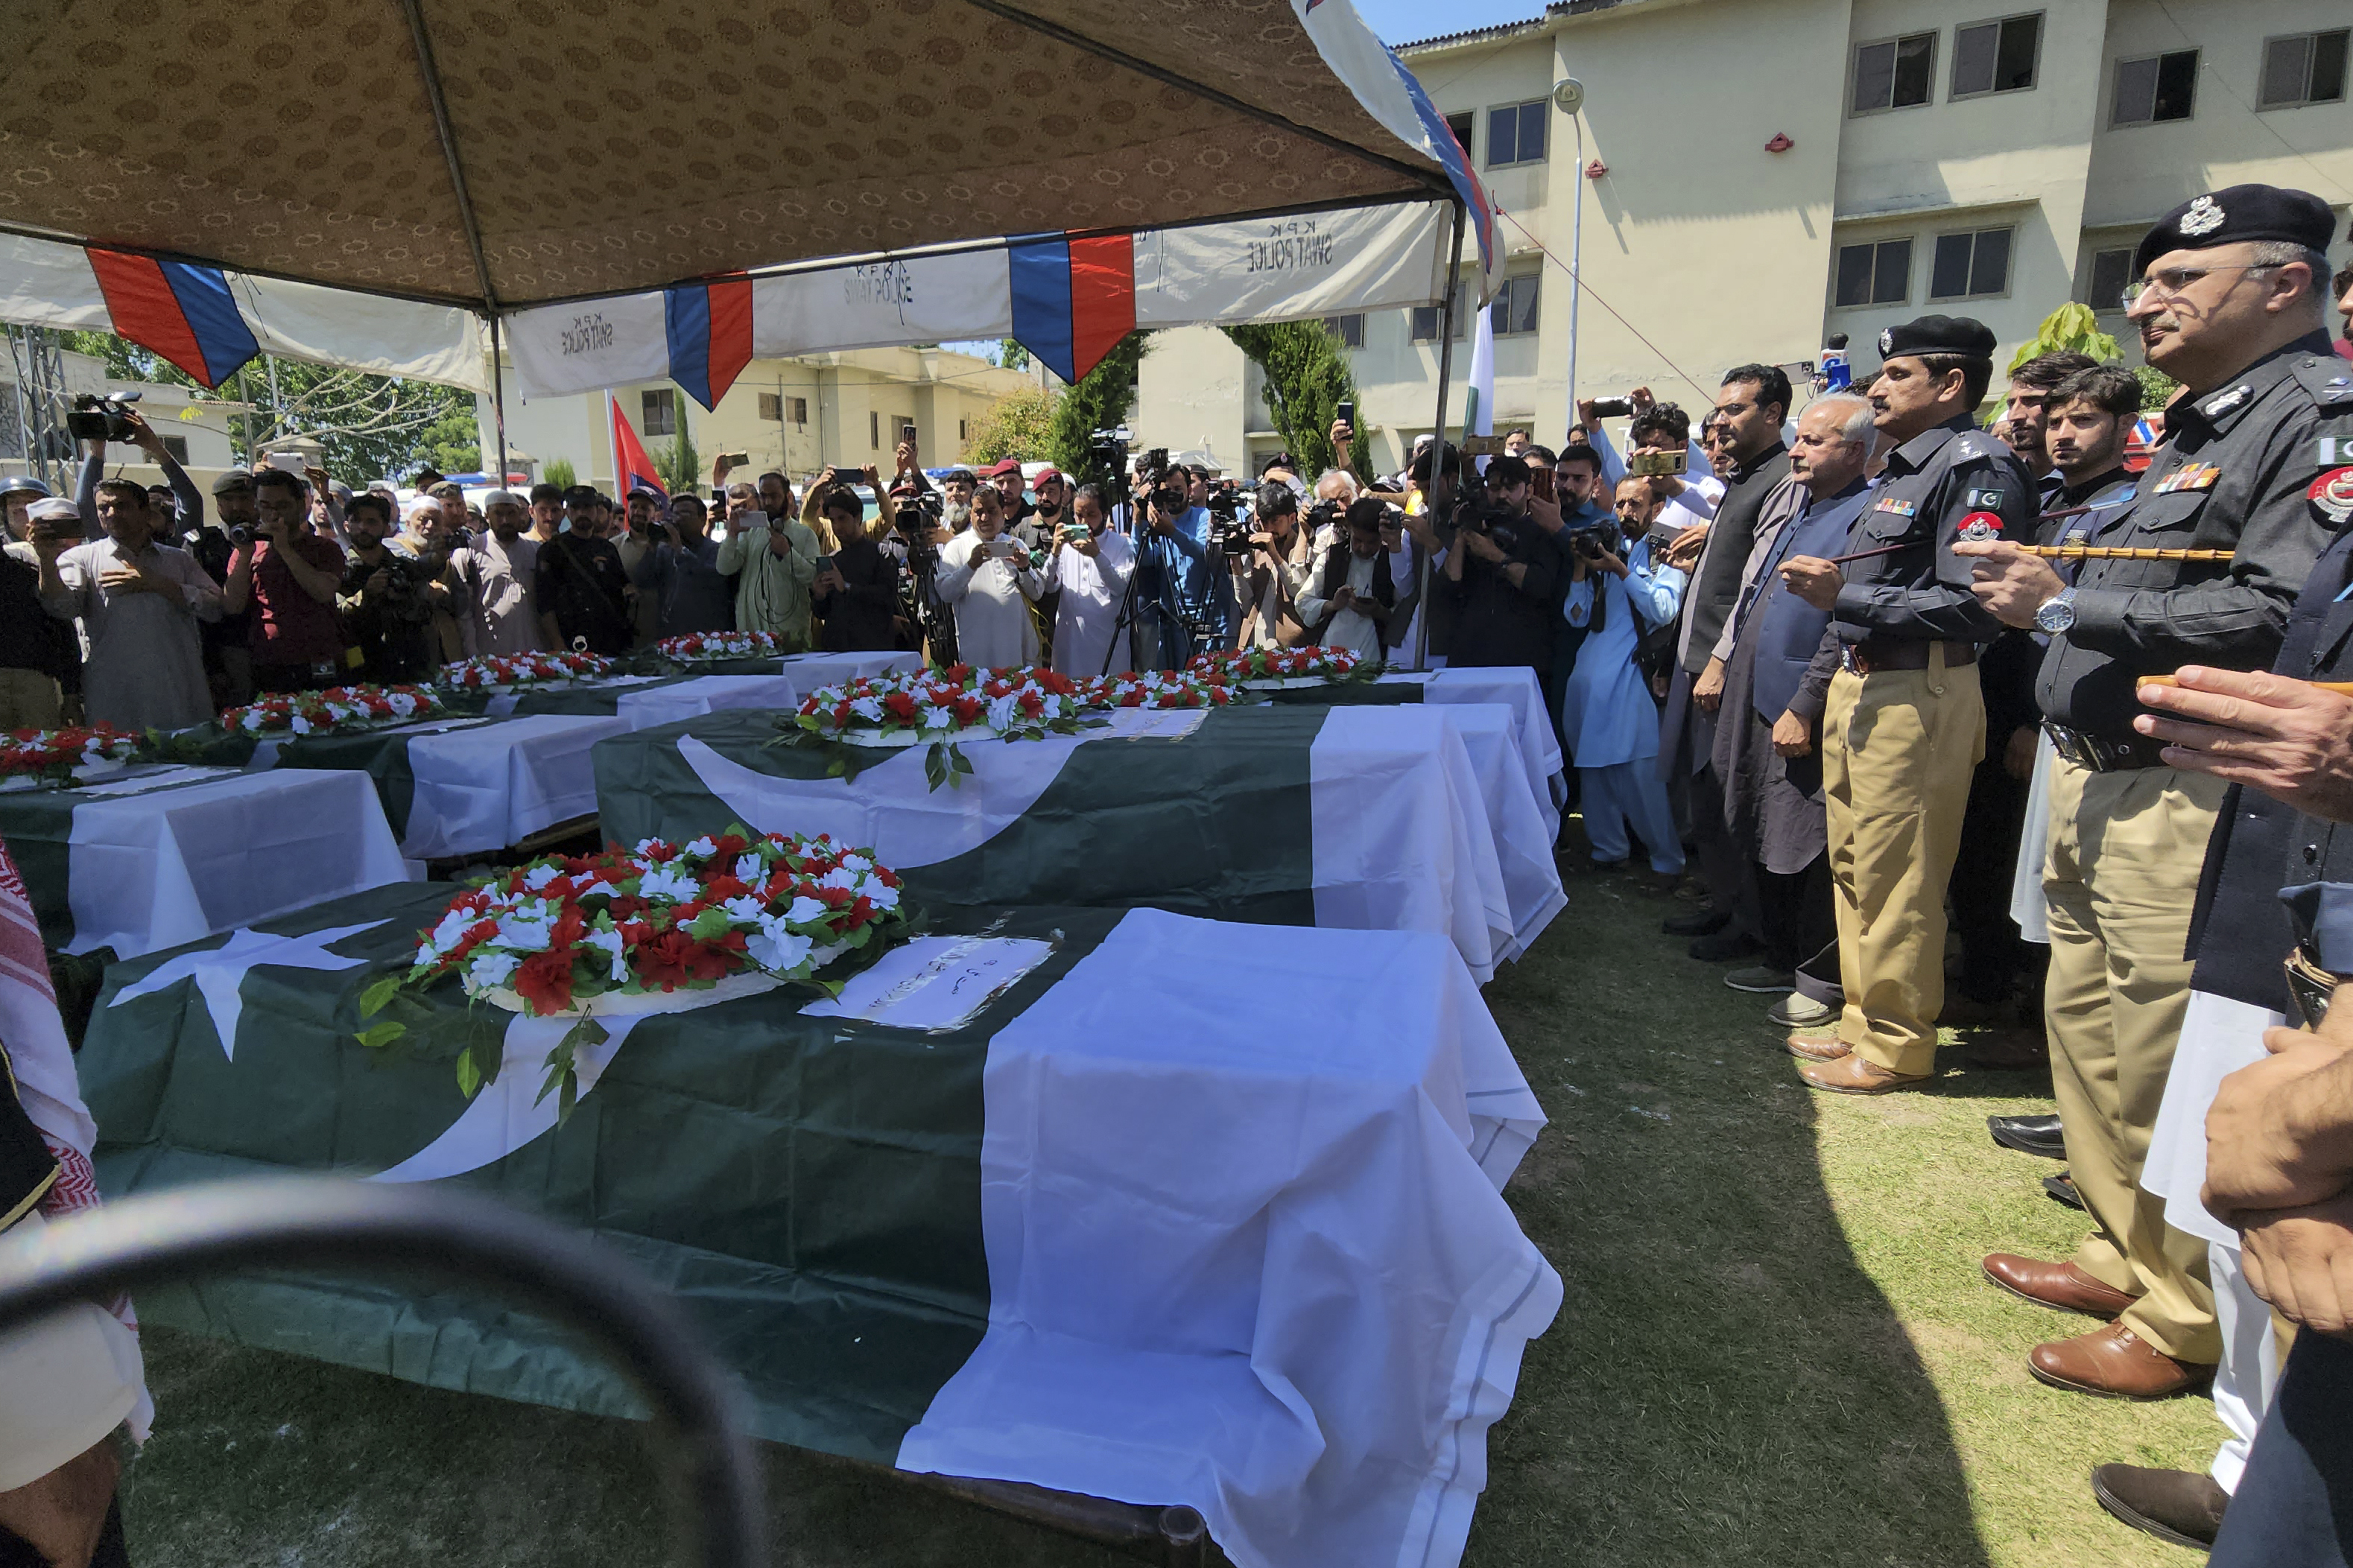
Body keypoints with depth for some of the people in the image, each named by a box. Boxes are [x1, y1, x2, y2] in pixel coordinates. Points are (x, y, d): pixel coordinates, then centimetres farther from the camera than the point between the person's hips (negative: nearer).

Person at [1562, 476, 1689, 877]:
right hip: (1591, 674, 6)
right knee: (1592, 764, 8)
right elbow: (1577, 616, 13)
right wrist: (1580, 568, 0)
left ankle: (1667, 859, 0)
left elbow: (1664, 610, -12)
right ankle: (1608, 848, 20)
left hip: (1633, 675, -5)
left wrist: (1621, 571, -15)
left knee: (1640, 772, -10)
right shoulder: (1604, 549, 18)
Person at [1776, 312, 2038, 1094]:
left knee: (1896, 881, -2)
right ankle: (1865, 1019, 29)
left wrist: (1846, 597, -22)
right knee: (1853, 867, 16)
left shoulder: (1976, 468, -11)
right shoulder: (1902, 469, 18)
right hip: (1859, 685, 10)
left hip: (1916, 696, -10)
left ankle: (1897, 1044, 11)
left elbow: (1969, 609, -20)